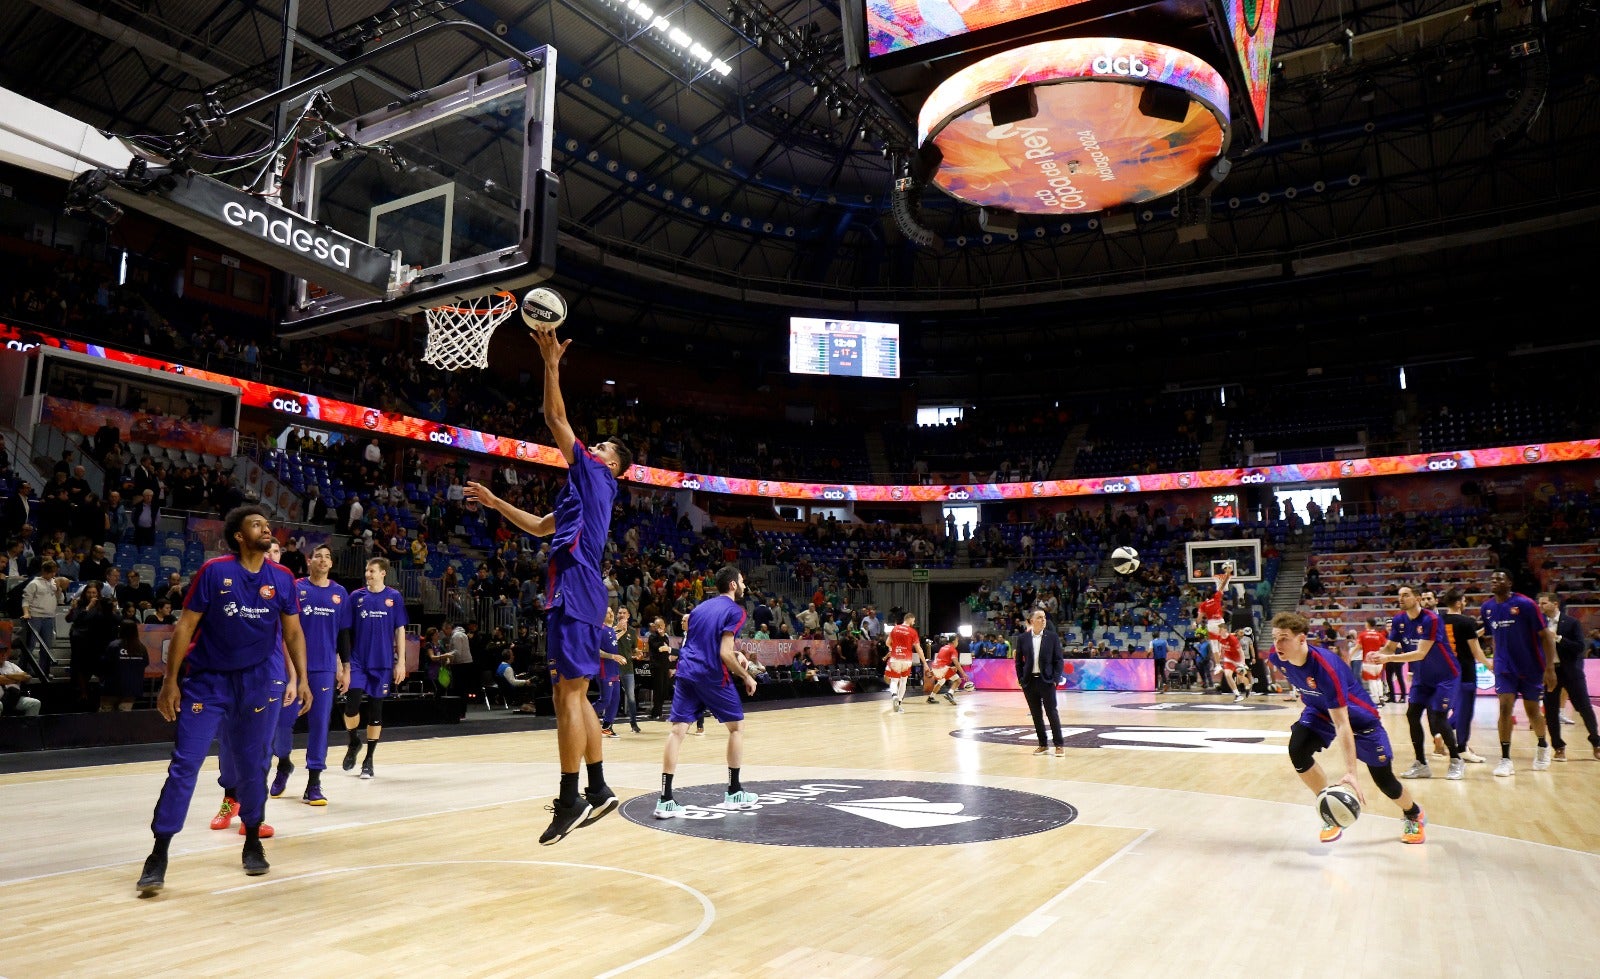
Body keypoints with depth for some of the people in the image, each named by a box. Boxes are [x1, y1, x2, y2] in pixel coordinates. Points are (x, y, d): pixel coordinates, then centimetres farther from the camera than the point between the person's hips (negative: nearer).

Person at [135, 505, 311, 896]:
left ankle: (252, 843, 26)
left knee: (253, 766, 10)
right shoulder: (214, 571, -9)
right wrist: (170, 681, -9)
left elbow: (293, 632, 7)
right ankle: (159, 854, 2)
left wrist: (302, 679, 0)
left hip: (255, 683, 3)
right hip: (206, 680, -2)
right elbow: (185, 626, -6)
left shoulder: (282, 579, 0)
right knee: (183, 765, -6)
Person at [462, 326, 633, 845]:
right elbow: (540, 527, 36)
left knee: (568, 694, -9)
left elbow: (556, 419, -4)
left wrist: (552, 365, -2)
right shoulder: (585, 489, 26)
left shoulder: (594, 475, 1)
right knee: (574, 694, 11)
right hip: (573, 591, 10)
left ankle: (570, 800, -6)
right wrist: (494, 502, 37)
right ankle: (598, 790, 16)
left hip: (576, 591, -10)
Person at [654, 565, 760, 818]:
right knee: (736, 727, 13)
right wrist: (746, 676, 0)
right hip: (712, 676, -6)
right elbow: (725, 654, -13)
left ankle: (665, 800, -6)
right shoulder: (735, 611, -4)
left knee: (678, 731, 0)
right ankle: (734, 793, 18)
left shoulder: (700, 607, 18)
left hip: (685, 672, 6)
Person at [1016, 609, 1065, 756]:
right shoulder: (1022, 638, 2)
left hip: (1046, 681, -2)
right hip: (1029, 682, 2)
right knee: (1036, 714, 8)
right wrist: (1021, 680, 1)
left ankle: (1059, 744, 8)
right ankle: (1043, 745, 17)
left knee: (1051, 712, -1)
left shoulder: (1052, 637, -1)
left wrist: (1055, 679, -7)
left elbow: (1058, 660, 1)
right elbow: (1019, 661, 7)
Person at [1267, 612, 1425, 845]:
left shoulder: (1326, 667, -40)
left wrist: (1350, 772, -44)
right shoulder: (1277, 657, -21)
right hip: (1319, 711, 5)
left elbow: (1341, 723, -41)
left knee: (1383, 777, 3)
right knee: (1297, 749, -21)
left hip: (1358, 716, -5)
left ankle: (1414, 816, 38)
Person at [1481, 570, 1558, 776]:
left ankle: (1543, 745, 40)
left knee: (1533, 710, 10)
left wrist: (1550, 668, -17)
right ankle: (1505, 759, -7)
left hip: (1532, 667, -2)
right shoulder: (1487, 608, 0)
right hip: (1505, 668, 3)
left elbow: (1546, 636, -12)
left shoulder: (1525, 604, -15)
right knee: (1505, 707, -9)